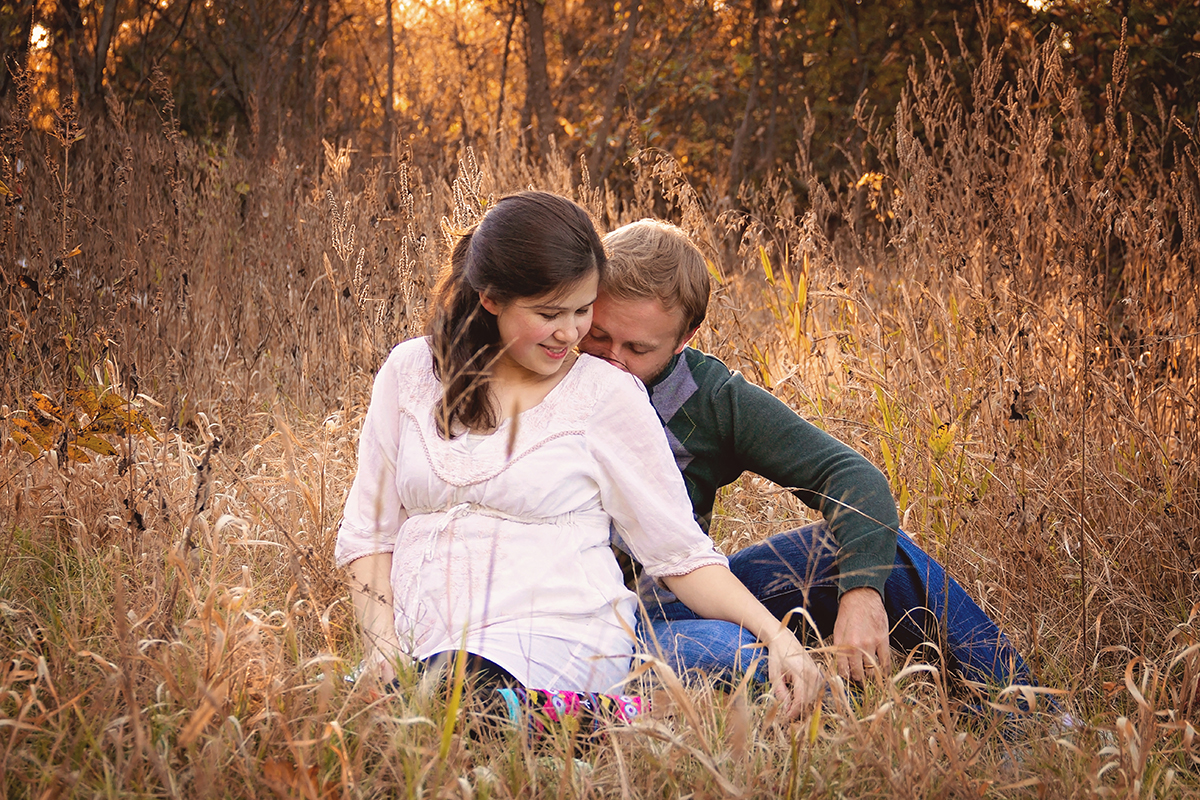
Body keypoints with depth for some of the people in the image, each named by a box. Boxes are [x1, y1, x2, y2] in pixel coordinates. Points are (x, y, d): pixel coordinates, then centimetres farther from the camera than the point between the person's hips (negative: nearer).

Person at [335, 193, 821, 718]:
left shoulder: (604, 394, 4)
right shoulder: (410, 373, 12)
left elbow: (678, 551, 6)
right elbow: (368, 533, 16)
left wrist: (775, 636, -8)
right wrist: (383, 655, 0)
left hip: (557, 639, -2)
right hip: (425, 651, 2)